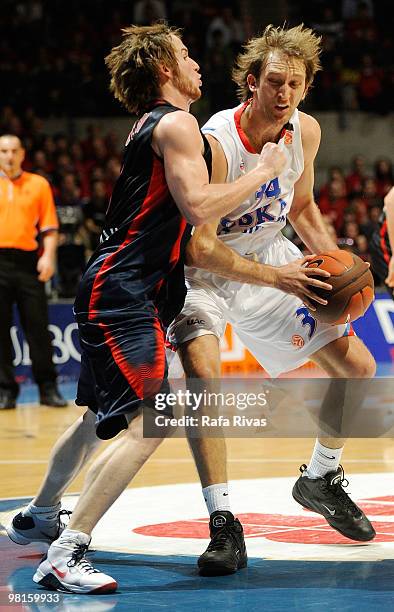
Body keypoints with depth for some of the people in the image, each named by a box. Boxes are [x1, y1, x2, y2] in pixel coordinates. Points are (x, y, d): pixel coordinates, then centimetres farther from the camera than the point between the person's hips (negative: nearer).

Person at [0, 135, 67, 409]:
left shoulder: (39, 184, 9)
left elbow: (49, 226, 6)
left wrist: (48, 256, -7)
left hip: (28, 262, -1)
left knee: (38, 325, -1)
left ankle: (48, 387, 6)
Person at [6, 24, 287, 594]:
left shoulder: (152, 124, 19)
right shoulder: (177, 123, -11)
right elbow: (197, 206, -22)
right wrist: (263, 171, -11)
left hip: (113, 289, 11)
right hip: (124, 291, -11)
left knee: (103, 414, 26)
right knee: (148, 422, -19)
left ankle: (38, 517, 42)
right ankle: (64, 556, -21)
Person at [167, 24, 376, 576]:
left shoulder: (306, 132, -10)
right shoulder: (215, 143, -30)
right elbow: (200, 247, -30)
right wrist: (273, 278, -35)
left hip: (271, 257, 6)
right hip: (207, 268, -6)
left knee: (358, 367, 4)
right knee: (202, 372, -32)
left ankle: (321, 479, 29)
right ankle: (224, 524, -25)